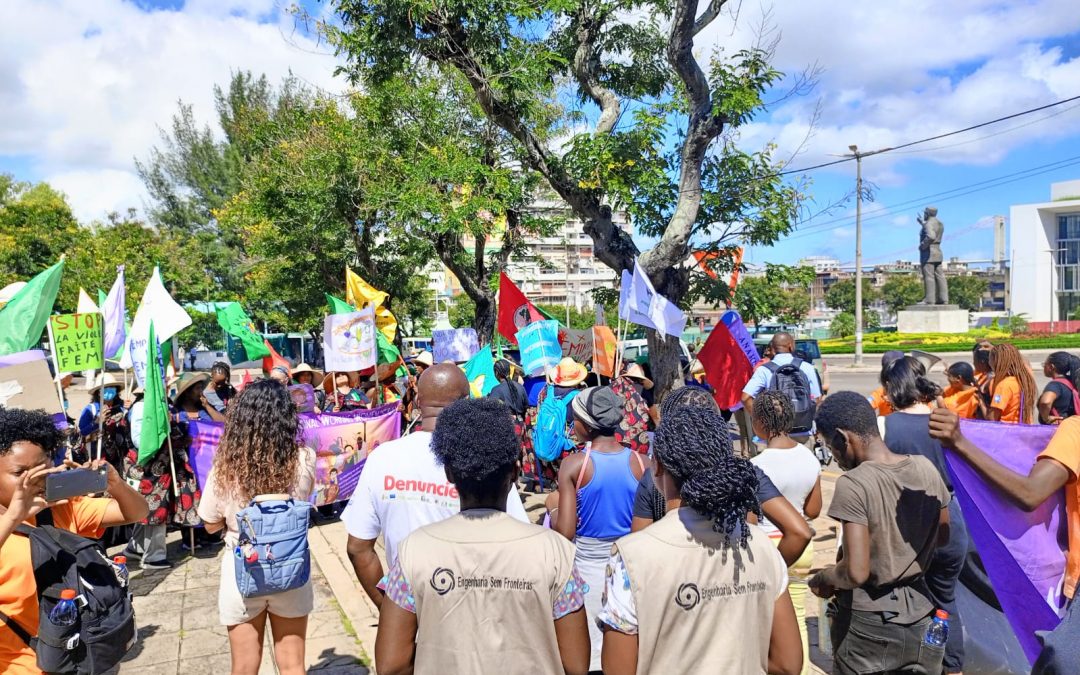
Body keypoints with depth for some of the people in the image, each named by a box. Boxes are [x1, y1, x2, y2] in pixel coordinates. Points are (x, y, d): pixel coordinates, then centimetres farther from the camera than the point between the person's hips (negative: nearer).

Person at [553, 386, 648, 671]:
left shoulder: (573, 465, -14)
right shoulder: (641, 463, -7)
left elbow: (565, 531, -15)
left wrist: (553, 513, 5)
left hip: (587, 564, -2)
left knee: (588, 648, 14)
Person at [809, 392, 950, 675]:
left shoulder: (853, 484, -23)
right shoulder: (926, 468, -3)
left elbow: (856, 572, -26)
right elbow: (943, 536, 12)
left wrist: (822, 578, -7)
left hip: (867, 625, -5)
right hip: (920, 620, 5)